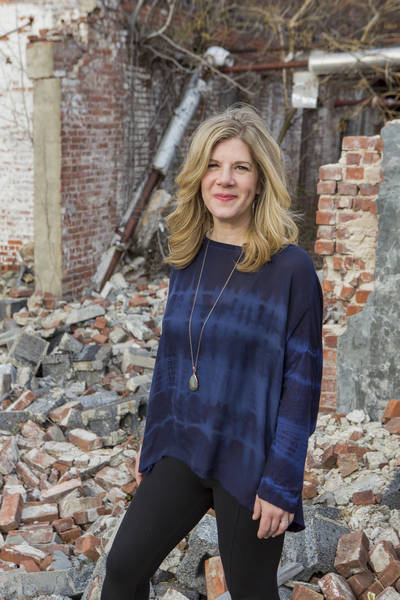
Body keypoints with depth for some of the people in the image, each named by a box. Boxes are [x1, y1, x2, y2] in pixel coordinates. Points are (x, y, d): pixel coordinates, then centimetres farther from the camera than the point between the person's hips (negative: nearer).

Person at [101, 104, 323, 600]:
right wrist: (152, 441, 14)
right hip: (183, 450, 5)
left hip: (248, 461, -5)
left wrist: (282, 482, -14)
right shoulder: (187, 257, 3)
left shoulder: (290, 269, -15)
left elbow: (302, 379, -13)